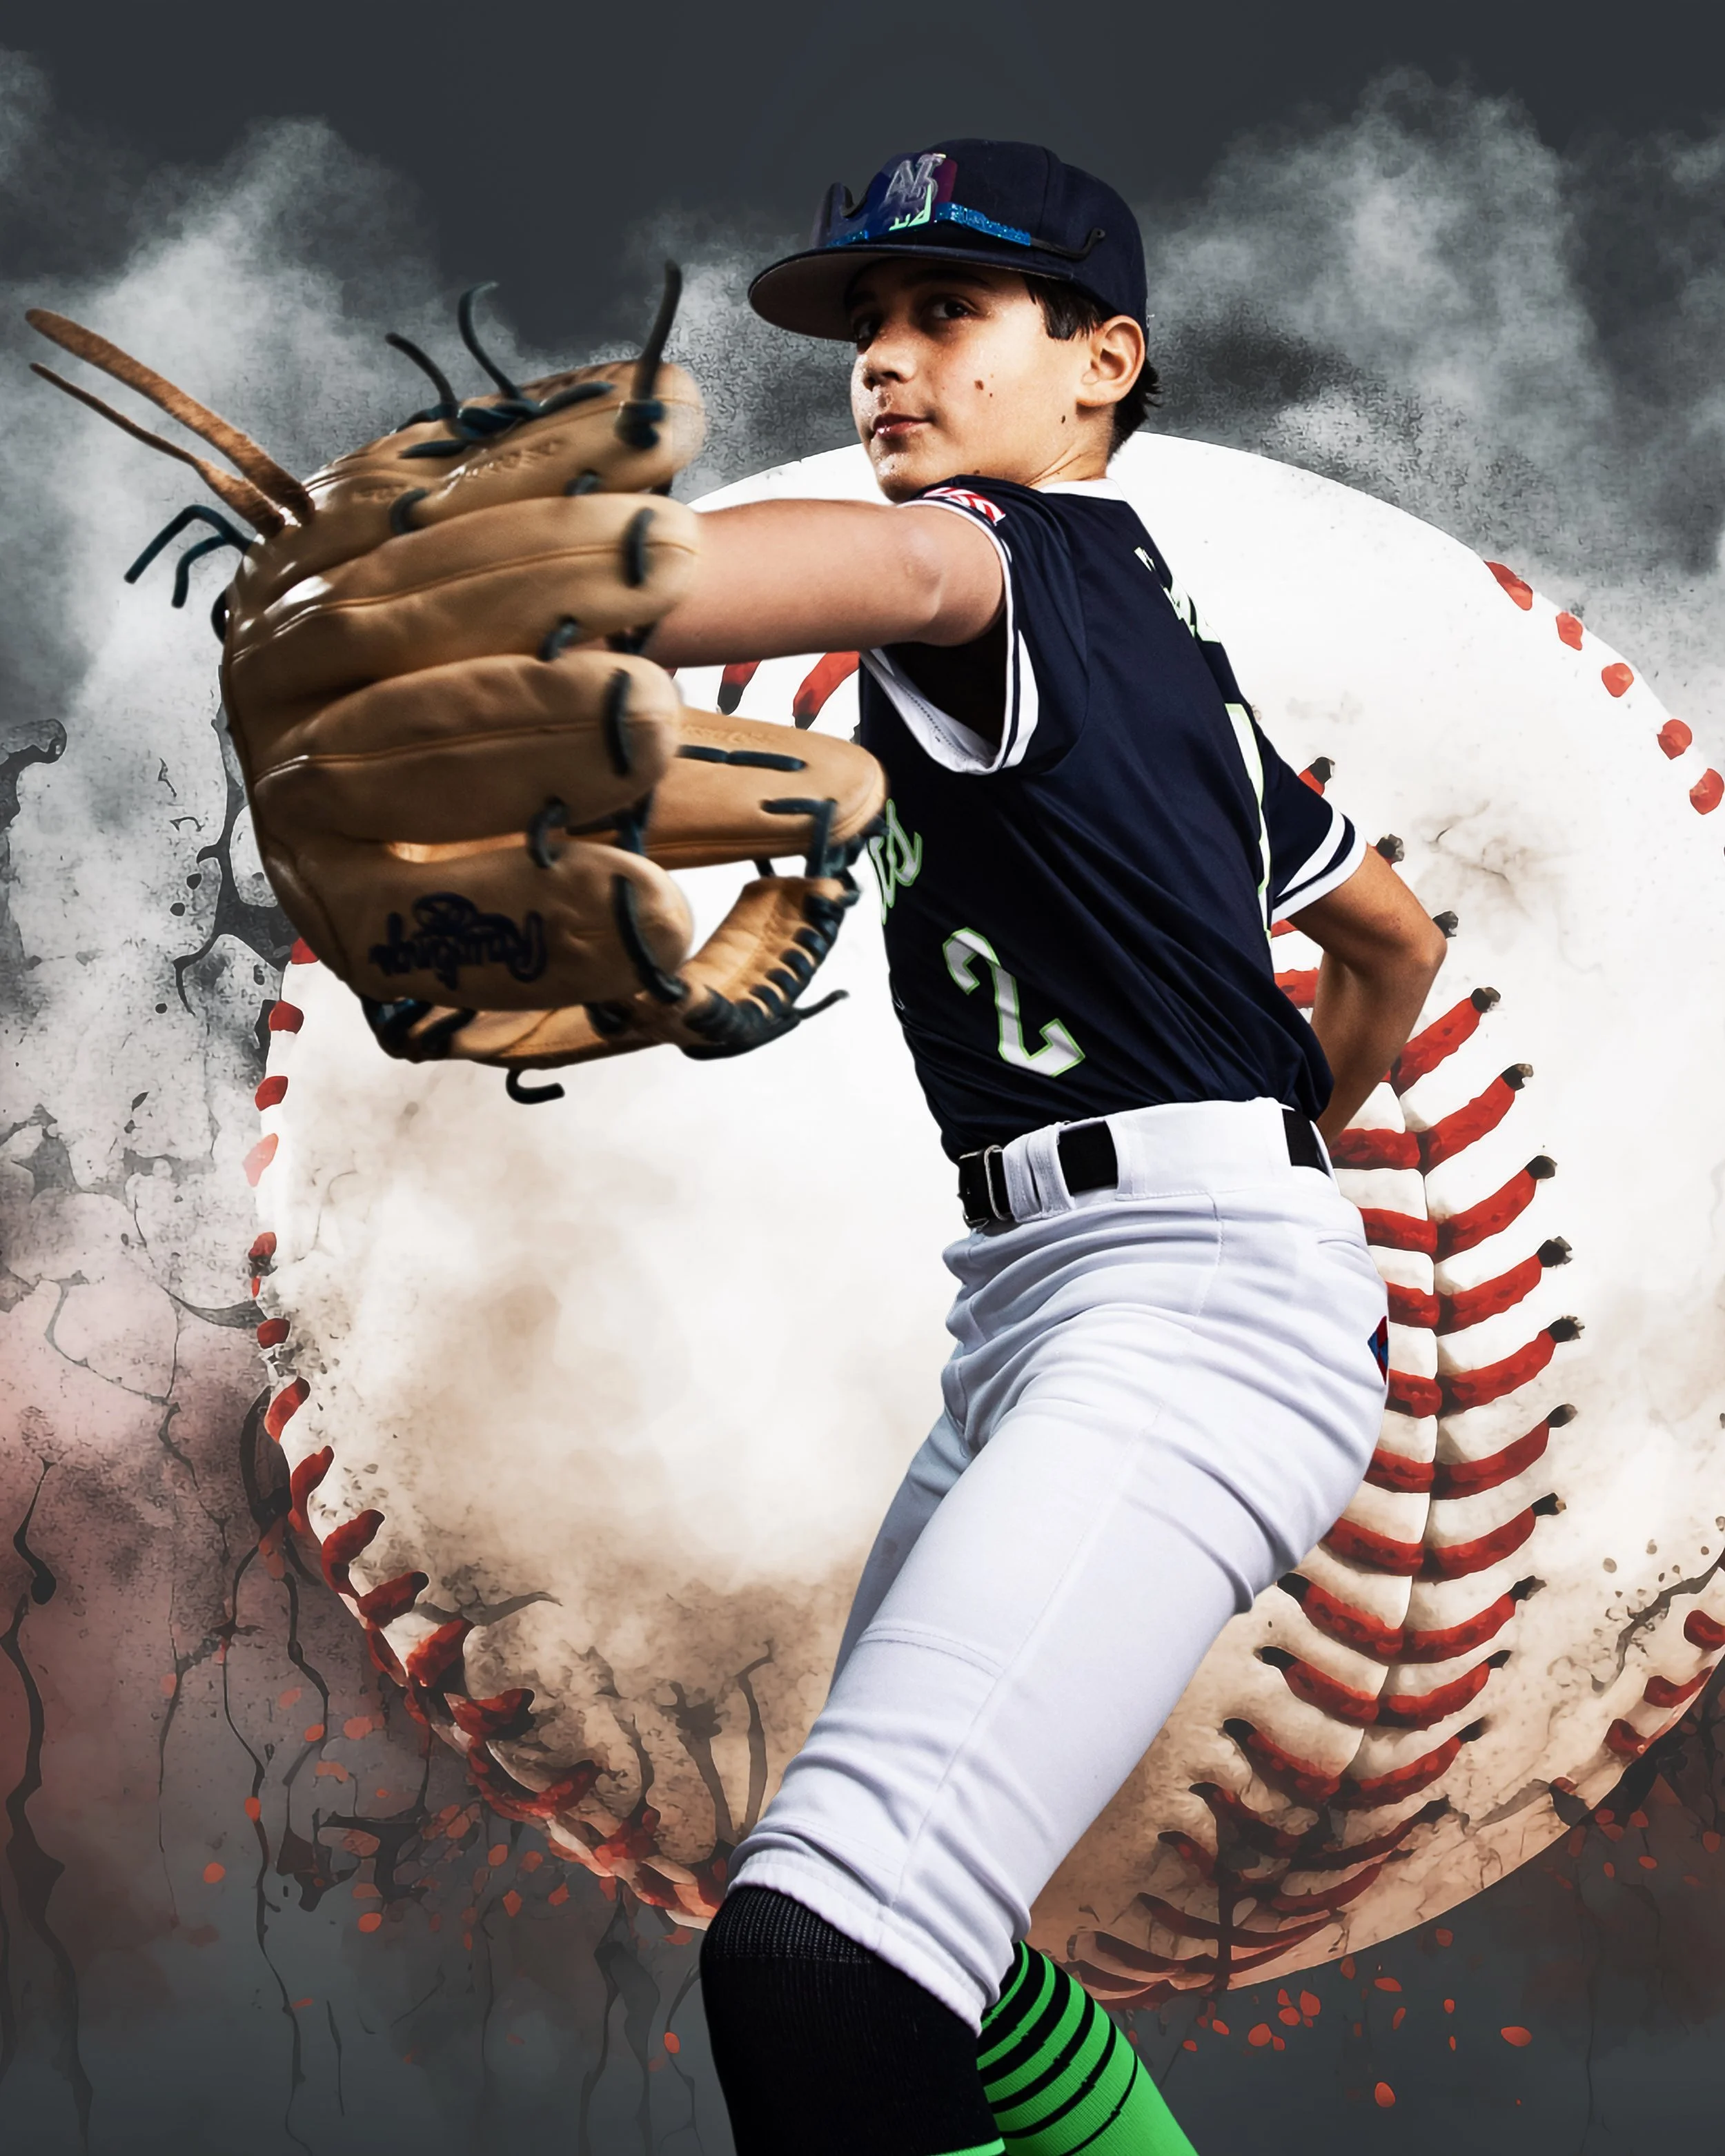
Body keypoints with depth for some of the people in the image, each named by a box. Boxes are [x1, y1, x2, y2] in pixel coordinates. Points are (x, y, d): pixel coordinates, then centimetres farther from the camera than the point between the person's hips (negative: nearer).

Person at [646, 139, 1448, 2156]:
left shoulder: (1049, 558, -5)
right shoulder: (1157, 654, 22)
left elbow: (902, 569, -32)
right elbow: (1394, 936, 33)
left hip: (1191, 1301, -11)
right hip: (1039, 1304, 11)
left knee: (815, 1964, -26)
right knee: (885, 1907, 18)